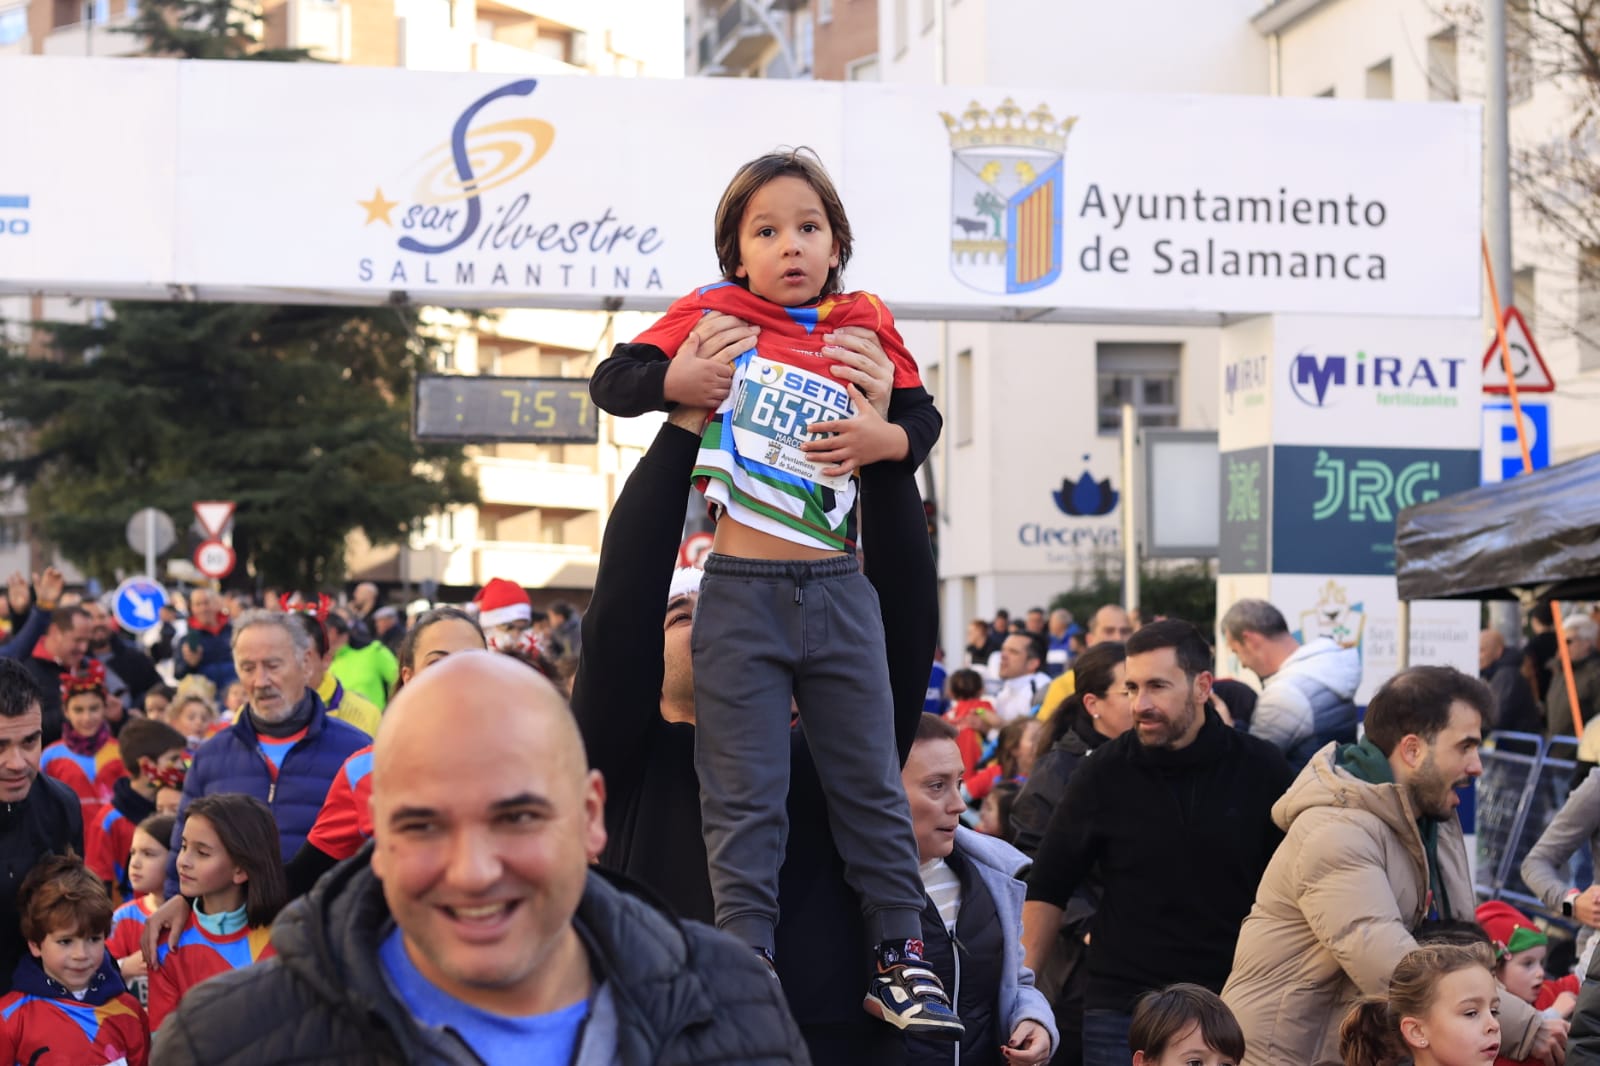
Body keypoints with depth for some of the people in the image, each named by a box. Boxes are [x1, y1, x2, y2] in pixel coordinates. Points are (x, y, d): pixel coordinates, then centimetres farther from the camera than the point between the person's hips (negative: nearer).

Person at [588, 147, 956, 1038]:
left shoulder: (866, 329, 5)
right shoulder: (712, 316, -1)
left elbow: (924, 421, 13)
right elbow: (612, 383, 1)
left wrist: (880, 438, -8)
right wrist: (676, 381, -18)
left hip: (840, 592, 2)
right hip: (741, 596, -2)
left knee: (871, 781, 9)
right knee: (745, 798, 1)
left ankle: (900, 960, 17)